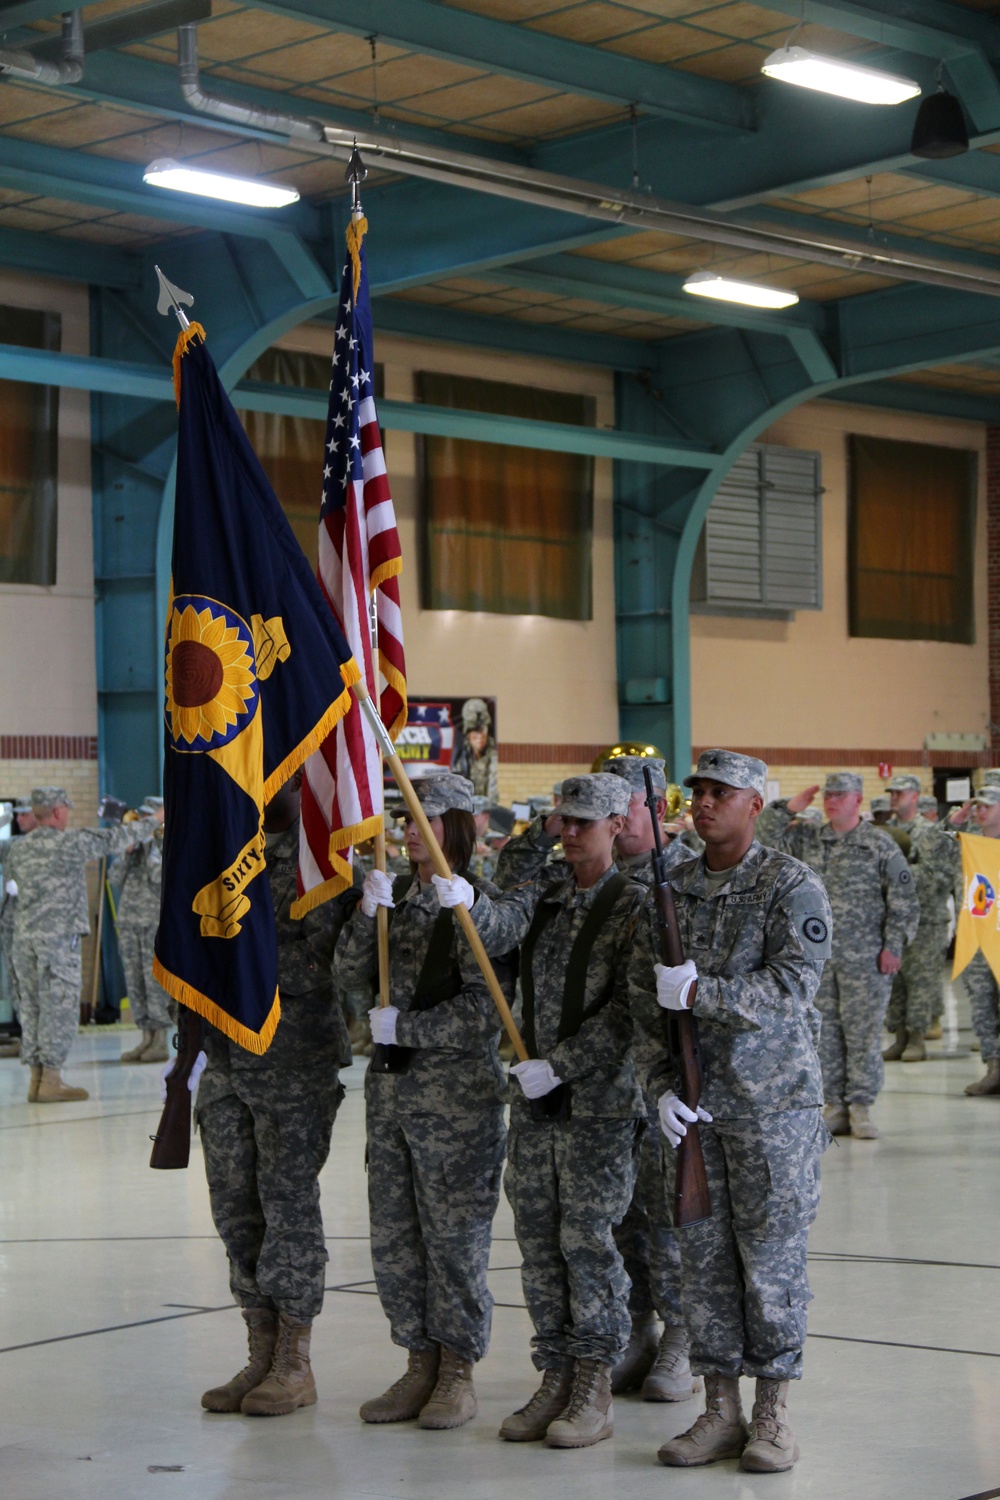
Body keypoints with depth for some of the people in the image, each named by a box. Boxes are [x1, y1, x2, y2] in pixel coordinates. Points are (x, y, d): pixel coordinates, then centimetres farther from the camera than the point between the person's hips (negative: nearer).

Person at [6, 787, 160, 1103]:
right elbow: (115, 839, -3)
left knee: (32, 1007, 9)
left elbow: (8, 878, 27)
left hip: (25, 936, 7)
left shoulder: (19, 848, 10)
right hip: (59, 935, -6)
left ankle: (37, 1081, 10)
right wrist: (154, 821, 10)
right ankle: (51, 1081, -5)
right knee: (59, 1008, -3)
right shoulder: (70, 842, -8)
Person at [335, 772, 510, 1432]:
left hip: (458, 1093, -7)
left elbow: (484, 1011, -16)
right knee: (393, 1234, 11)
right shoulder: (399, 894, 9)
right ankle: (421, 1365, 23)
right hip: (390, 1087, 7)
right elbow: (351, 975, 2)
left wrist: (402, 1026, -14)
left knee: (455, 1235, 0)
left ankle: (459, 1373, 13)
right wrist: (369, 914, -13)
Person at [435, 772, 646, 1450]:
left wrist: (558, 1064, -16)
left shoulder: (637, 905, -7)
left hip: (602, 1101, -6)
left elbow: (627, 1012, -12)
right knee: (538, 1237, 9)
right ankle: (555, 1380, 18)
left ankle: (595, 1392, 5)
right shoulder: (543, 895, 11)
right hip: (535, 1098, 6)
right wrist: (467, 901, -31)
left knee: (587, 1238, -4)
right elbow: (498, 926, -9)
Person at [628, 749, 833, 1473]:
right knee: (703, 1256, 6)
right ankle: (720, 1412, 15)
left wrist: (698, 992, -21)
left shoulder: (793, 886, -6)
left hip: (775, 1102, -5)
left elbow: (790, 989, -17)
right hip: (695, 1108, 5)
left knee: (772, 1256, 0)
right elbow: (645, 997, 9)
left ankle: (774, 1415, 11)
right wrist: (663, 1085, -2)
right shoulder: (670, 890, 9)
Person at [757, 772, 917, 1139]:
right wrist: (790, 807, -2)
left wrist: (893, 946, -7)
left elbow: (903, 899, -1)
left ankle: (860, 1107, 4)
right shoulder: (808, 840, 11)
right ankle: (835, 1106, 12)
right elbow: (765, 836, 7)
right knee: (825, 1033, 6)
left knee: (863, 1033, -3)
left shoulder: (879, 845, -1)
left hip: (865, 958, -4)